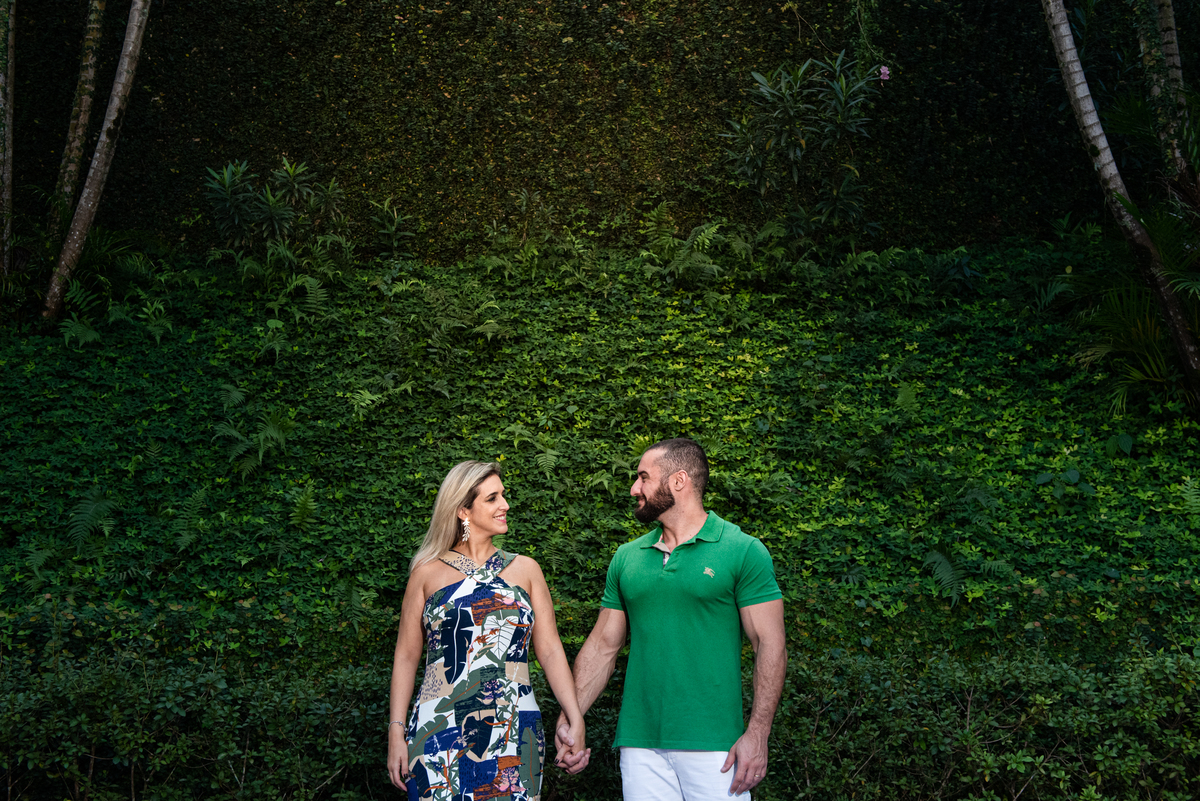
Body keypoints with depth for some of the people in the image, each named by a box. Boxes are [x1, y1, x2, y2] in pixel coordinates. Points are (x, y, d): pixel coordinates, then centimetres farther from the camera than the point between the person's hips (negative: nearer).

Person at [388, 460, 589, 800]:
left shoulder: (525, 570, 10)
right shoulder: (428, 572, 6)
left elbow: (550, 651, 8)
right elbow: (406, 656, 7)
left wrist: (575, 721, -1)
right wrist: (396, 733, 1)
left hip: (513, 734, 2)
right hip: (441, 732, -1)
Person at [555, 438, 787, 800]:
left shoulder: (743, 551, -3)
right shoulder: (627, 558, 11)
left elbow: (769, 645, -6)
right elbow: (602, 646, 13)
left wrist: (757, 733, -14)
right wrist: (568, 719, 2)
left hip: (714, 743, -4)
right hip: (639, 744, 4)